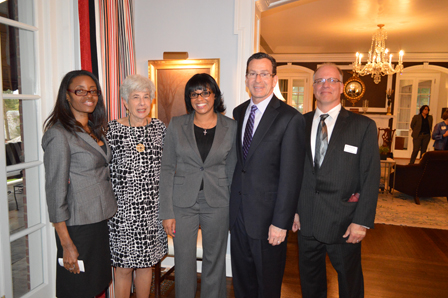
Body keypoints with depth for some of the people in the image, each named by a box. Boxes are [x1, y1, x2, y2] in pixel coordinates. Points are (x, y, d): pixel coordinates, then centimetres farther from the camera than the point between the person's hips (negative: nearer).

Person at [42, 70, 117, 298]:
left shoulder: (96, 130, 9)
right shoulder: (58, 134, -15)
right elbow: (55, 190, -17)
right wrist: (66, 244, -17)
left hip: (102, 220, 7)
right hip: (78, 226, -7)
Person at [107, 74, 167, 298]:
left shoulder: (159, 127, 4)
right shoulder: (113, 129, -7)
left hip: (153, 209, 3)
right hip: (123, 210, -3)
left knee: (146, 263, 17)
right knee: (124, 267, 8)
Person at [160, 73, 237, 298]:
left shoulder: (230, 127, 0)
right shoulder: (176, 125, -2)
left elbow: (232, 170, 5)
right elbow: (167, 169, -1)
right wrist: (167, 212, -5)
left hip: (217, 203, 1)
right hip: (183, 203, 0)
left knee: (214, 261, 14)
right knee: (184, 262, 9)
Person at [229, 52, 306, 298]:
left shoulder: (290, 118, -13)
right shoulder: (239, 112, 7)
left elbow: (291, 176, -15)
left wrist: (280, 222, -16)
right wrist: (232, 203, 7)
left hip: (267, 214, -5)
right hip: (238, 211, 6)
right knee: (242, 278, 22)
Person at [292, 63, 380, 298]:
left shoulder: (363, 126, -4)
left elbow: (370, 178, -7)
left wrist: (362, 221, -12)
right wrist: (293, 209, 1)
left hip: (344, 224, -2)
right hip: (306, 221, 3)